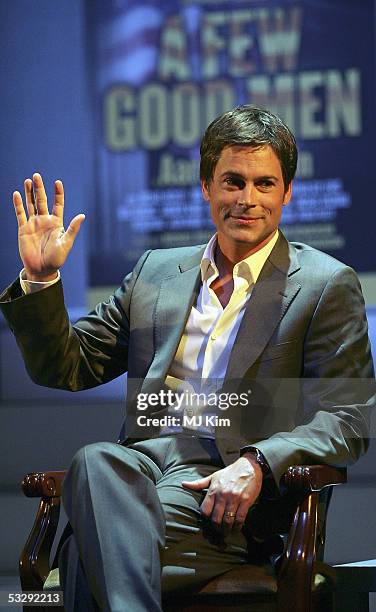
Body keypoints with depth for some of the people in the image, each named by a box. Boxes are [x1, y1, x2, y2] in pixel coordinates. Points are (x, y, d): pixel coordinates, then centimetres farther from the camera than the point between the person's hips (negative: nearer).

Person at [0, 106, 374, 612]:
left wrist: (256, 463, -18)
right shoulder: (157, 272, 21)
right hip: (143, 461, 4)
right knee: (95, 462, -35)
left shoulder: (327, 285, 8)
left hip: (226, 489, -4)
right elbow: (65, 369, 22)